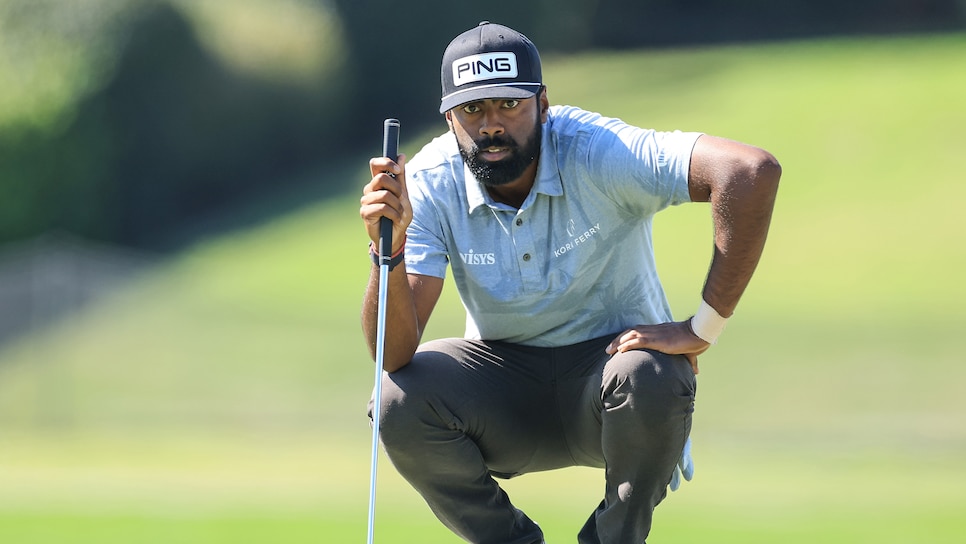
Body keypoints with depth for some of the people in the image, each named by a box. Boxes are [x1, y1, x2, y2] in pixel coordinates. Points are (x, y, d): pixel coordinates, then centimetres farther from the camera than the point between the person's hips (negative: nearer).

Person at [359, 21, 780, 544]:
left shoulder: (597, 151, -23)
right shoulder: (430, 183, -14)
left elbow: (753, 170, -37)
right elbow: (393, 354, -21)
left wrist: (702, 330, -33)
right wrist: (389, 247, -40)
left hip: (608, 362, -2)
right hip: (504, 379, 3)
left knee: (650, 378, -36)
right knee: (397, 399, -25)